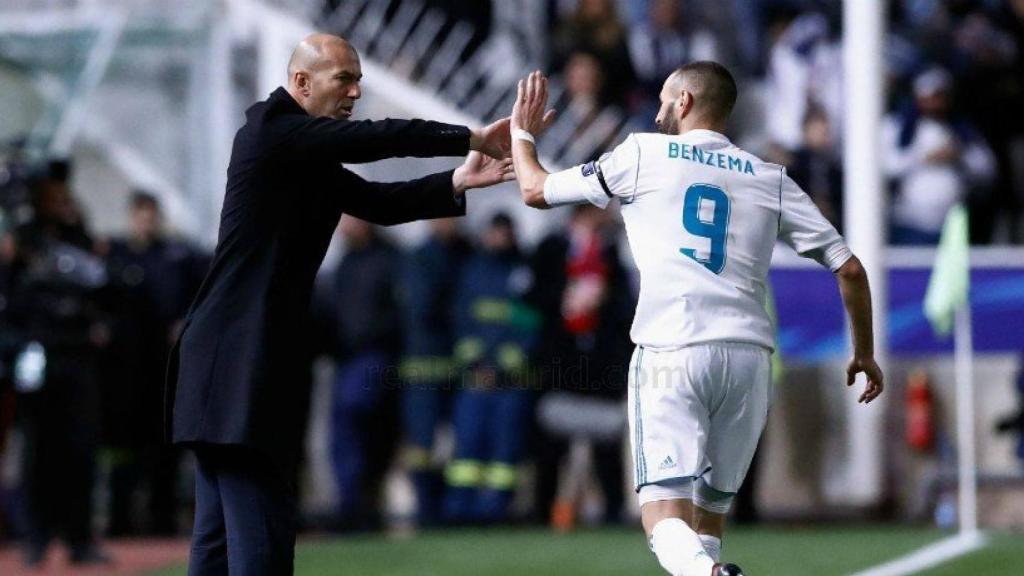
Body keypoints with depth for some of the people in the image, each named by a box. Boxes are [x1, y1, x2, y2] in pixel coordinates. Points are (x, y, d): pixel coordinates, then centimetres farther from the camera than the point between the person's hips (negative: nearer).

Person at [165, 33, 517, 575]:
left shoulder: (309, 161, 19)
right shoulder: (271, 128, -10)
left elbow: (376, 202, 13)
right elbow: (374, 138, -18)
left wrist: (458, 181, 0)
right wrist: (472, 138, -14)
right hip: (241, 363, -10)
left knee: (221, 531, 11)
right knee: (262, 532, -12)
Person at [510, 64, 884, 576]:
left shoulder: (642, 155, 9)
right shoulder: (770, 181, 16)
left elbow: (536, 191, 20)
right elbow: (849, 269, 14)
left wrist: (521, 132, 40)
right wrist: (864, 353, 28)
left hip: (671, 353, -3)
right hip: (748, 357, 3)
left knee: (667, 520, -11)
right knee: (710, 510, 18)